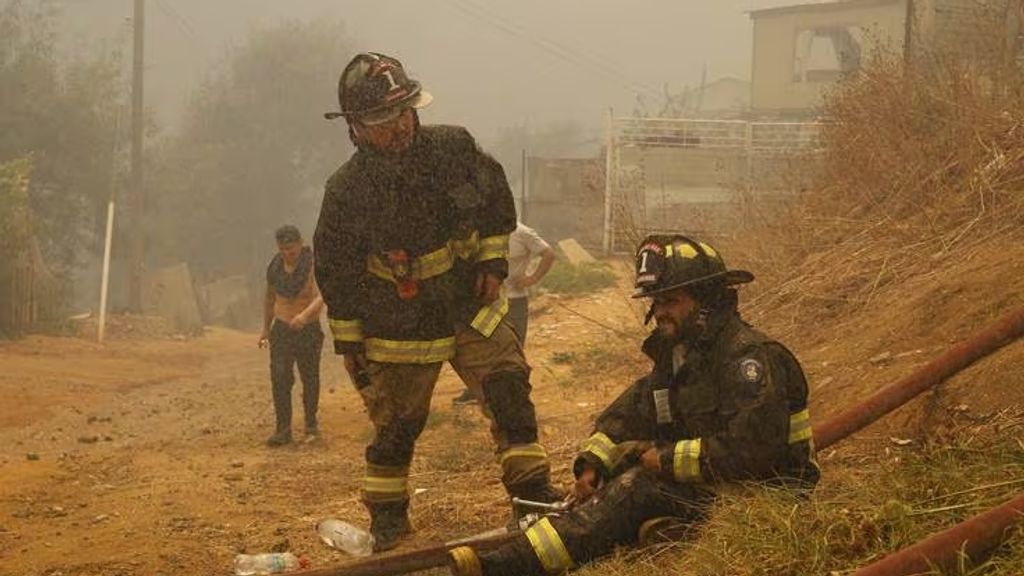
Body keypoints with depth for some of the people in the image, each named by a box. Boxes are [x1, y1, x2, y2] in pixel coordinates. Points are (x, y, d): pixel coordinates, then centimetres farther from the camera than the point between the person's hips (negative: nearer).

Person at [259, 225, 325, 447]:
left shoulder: (313, 266, -16)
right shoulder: (276, 266, -1)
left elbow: (321, 297, -31)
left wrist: (305, 315, -49)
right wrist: (266, 328, 19)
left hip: (308, 329, -3)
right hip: (282, 329, 3)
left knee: (310, 379, 10)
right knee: (279, 378, -10)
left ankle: (311, 424, 30)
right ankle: (283, 430, -9)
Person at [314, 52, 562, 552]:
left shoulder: (453, 148, -10)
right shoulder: (347, 191, -16)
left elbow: (496, 197, 7)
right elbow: (336, 272, -6)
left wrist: (493, 260, 0)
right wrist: (348, 341, -3)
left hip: (472, 308, 2)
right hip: (400, 329, -2)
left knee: (509, 392, -5)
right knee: (396, 424, 7)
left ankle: (533, 491, 6)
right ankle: (387, 519, 24)